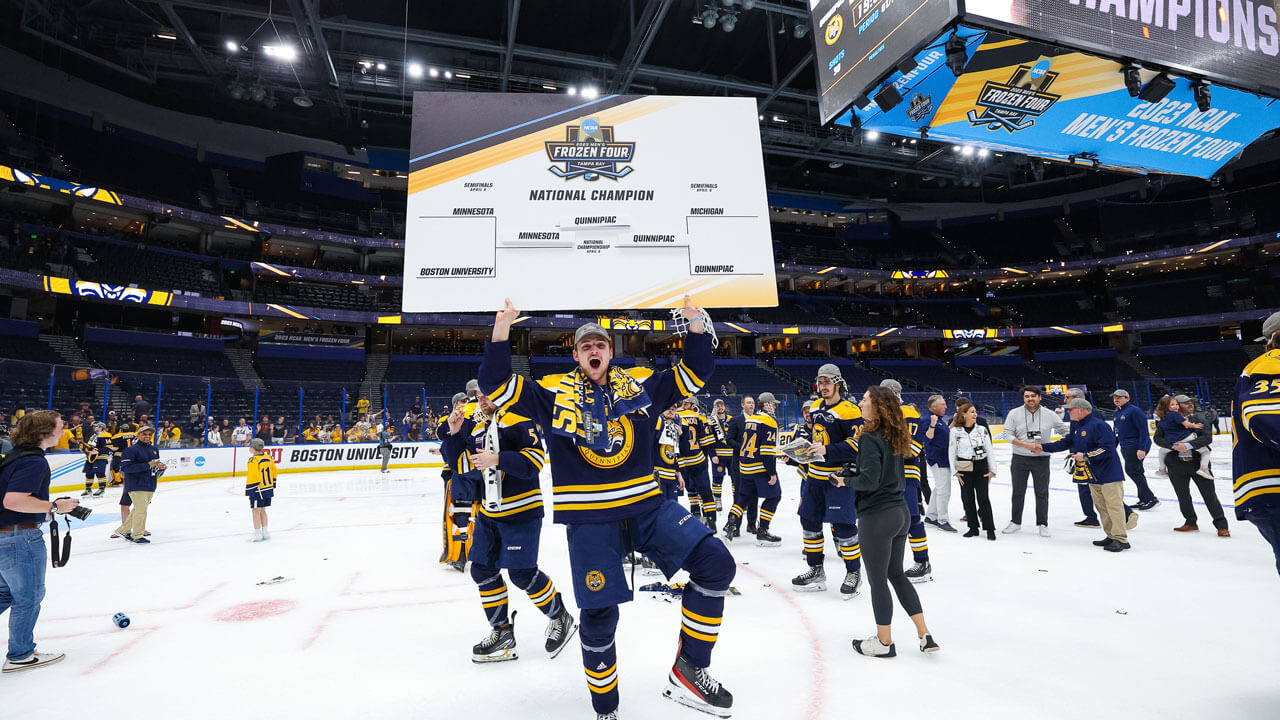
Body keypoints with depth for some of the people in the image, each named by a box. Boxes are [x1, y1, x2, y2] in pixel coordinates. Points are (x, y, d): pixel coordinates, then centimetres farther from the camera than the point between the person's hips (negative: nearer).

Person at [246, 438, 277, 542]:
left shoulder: (253, 460, -18)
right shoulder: (268, 458, 6)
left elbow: (253, 476, -22)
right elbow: (274, 472, 14)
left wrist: (249, 489, -15)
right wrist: (272, 485, 24)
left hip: (258, 490, -8)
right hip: (269, 489, 8)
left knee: (256, 511, 1)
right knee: (262, 510, 18)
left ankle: (257, 534, 4)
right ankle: (265, 532, 23)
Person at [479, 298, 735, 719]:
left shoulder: (639, 385, 9)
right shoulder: (554, 392, 3)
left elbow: (695, 373, 11)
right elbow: (496, 386, -2)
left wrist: (695, 325, -4)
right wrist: (501, 332, -15)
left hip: (645, 504, 3)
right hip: (589, 516, -2)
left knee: (715, 563, -12)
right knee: (598, 616, 1)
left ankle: (688, 671, 3)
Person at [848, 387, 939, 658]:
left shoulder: (870, 438, -17)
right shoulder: (894, 435, 8)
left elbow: (869, 480, -24)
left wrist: (845, 480, -7)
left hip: (877, 516, -9)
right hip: (901, 512, 9)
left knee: (877, 580, 7)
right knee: (897, 574, 21)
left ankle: (884, 643, 21)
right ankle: (925, 636, 25)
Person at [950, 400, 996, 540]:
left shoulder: (982, 429, 3)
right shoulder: (955, 431, -3)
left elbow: (989, 450, 6)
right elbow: (951, 452, 0)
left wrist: (992, 470, 3)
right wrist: (954, 471, -2)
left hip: (981, 466, 1)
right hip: (964, 468, -1)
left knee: (983, 497, 0)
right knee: (968, 497, 6)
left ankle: (990, 528, 8)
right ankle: (973, 527, 18)